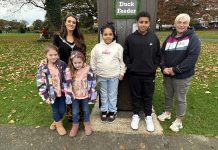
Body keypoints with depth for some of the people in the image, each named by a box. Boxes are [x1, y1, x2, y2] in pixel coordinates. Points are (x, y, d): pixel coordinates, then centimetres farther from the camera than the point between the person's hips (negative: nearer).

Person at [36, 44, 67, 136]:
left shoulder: (62, 65, -9)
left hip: (62, 92, 2)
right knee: (55, 110, 14)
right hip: (52, 94, -1)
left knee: (62, 110, 12)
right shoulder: (42, 68, -14)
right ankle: (59, 125, 41)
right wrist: (45, 96, -11)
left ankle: (56, 122, 44)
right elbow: (40, 84, -11)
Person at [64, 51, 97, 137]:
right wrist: (68, 96, -10)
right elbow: (67, 85, -12)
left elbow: (92, 83, -10)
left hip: (85, 95, 0)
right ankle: (75, 125, 41)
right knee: (75, 112, 15)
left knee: (86, 110, 19)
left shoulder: (87, 70, -18)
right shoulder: (68, 71, -18)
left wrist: (92, 94, -6)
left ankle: (87, 124, 43)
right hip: (74, 96, 0)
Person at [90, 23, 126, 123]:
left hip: (114, 76, -1)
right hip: (101, 76, 2)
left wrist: (121, 73, 0)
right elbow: (93, 61, 5)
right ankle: (104, 111, 31)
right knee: (103, 95, 15)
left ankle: (112, 111, 28)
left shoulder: (118, 47, -4)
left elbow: (122, 61, 0)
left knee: (112, 95, 10)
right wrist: (94, 73, 5)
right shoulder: (97, 47, -1)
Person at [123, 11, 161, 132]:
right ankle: (135, 115, 31)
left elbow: (158, 55, 7)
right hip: (134, 74, 0)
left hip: (149, 74, 1)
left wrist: (154, 67, -2)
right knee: (136, 96, 13)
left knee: (148, 97, 12)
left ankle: (148, 116, 31)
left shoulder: (154, 38, 0)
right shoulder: (130, 38, -3)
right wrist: (130, 66, -6)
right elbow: (125, 55, 3)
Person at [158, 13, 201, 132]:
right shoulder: (170, 38, 8)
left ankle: (179, 120, 27)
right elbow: (162, 53, 6)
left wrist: (175, 70, -20)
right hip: (167, 74, 5)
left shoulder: (193, 39, -8)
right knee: (168, 95, 19)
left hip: (182, 76, -5)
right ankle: (167, 113, 41)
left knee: (180, 99, 8)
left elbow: (192, 58, -18)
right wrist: (164, 67, -10)